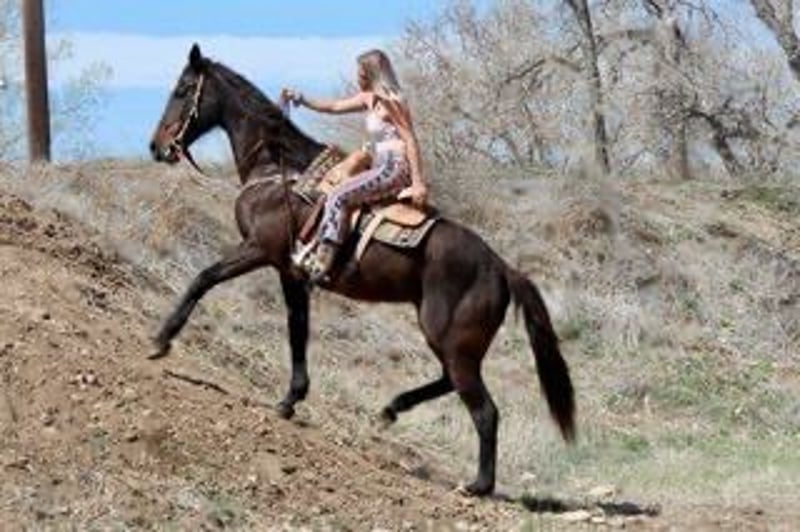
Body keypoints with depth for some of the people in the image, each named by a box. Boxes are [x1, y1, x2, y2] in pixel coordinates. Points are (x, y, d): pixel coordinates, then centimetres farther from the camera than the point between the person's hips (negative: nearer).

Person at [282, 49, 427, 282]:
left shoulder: (391, 102, -11)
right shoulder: (369, 98, 15)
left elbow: (411, 141, -15)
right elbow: (334, 107, 23)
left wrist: (418, 184, -20)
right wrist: (301, 100, 16)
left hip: (395, 169, -11)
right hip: (382, 168, 11)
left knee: (340, 196, -23)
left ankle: (323, 261, -29)